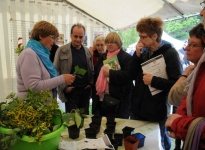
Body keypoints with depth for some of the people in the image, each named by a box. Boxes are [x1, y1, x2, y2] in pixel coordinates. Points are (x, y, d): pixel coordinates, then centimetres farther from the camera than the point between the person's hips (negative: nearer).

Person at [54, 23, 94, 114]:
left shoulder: (87, 51, 8)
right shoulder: (62, 50, -5)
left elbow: (92, 70, 15)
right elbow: (55, 71, -5)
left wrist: (91, 83, 2)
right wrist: (64, 87, -9)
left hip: (86, 91, 4)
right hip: (70, 91, -4)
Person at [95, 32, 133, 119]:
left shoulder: (126, 57, -6)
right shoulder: (103, 57, 15)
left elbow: (128, 74, -20)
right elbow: (97, 74, 20)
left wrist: (110, 73, -21)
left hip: (120, 100, -6)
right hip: (103, 98, 6)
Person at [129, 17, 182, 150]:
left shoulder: (170, 53, -12)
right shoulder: (145, 53, 8)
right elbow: (132, 76, 5)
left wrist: (153, 80, -22)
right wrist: (137, 55, -5)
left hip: (157, 113, -6)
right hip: (138, 110, 6)